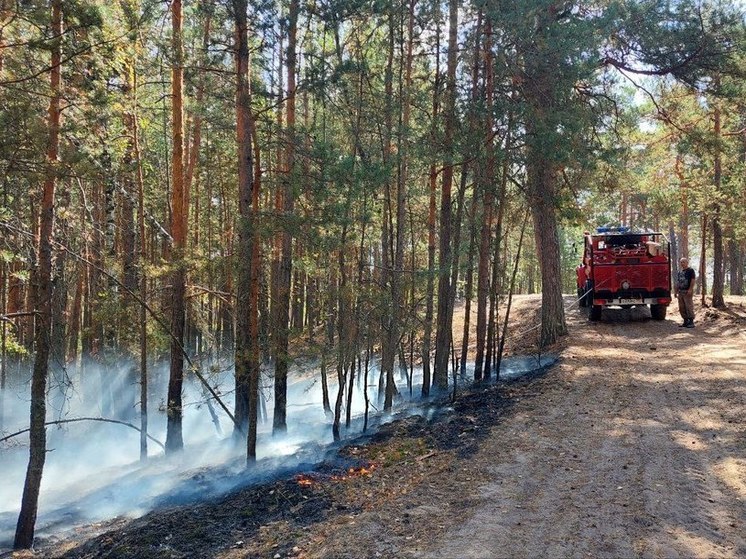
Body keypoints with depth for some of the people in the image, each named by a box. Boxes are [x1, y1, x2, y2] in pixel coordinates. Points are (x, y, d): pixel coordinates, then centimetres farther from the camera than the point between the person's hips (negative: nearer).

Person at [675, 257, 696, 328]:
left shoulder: (690, 271, -2)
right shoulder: (679, 272, 19)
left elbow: (693, 280, -10)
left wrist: (690, 289, -19)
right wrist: (676, 291, 14)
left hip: (687, 292, -7)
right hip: (680, 292, 7)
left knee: (689, 307, -9)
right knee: (681, 308, 7)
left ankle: (691, 322, -5)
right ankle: (685, 321, 15)